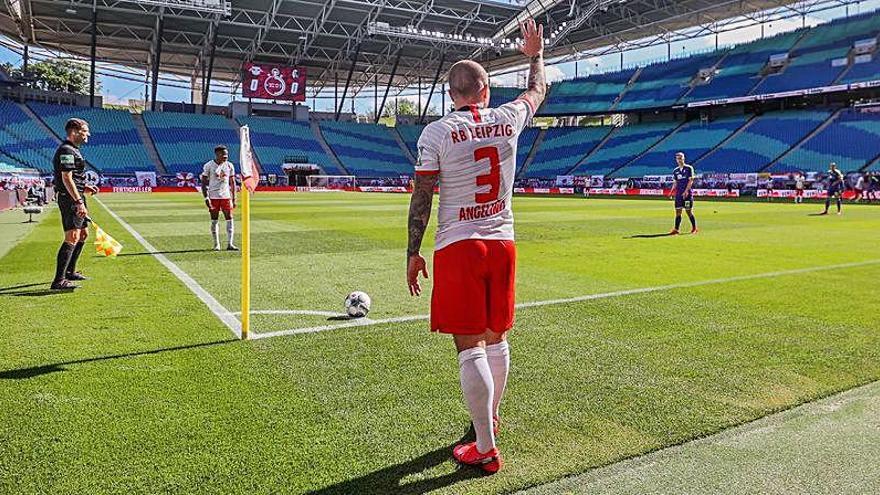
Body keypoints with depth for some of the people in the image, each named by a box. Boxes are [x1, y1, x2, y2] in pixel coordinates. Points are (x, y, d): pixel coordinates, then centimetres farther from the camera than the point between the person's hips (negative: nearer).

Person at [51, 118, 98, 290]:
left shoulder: (73, 150, 20)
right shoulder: (66, 151, -13)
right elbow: (66, 179, -21)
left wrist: (84, 188, 14)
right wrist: (78, 202, -25)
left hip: (76, 198, 11)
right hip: (70, 199, -11)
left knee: (83, 234, 19)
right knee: (72, 238, -15)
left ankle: (70, 272, 30)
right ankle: (59, 281, -16)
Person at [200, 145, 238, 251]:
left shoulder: (229, 166, 6)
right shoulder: (209, 166, -4)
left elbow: (232, 183, 12)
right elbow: (204, 183, -3)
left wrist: (234, 198, 8)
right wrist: (206, 198, -12)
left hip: (226, 196, 3)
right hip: (213, 197, -3)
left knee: (229, 218, -5)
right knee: (214, 220, 4)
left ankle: (229, 244, -3)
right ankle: (216, 245, 13)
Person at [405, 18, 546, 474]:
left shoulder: (436, 132, -6)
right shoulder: (507, 121, 3)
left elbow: (421, 197, -8)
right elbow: (538, 90, 24)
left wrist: (412, 252, 0)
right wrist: (536, 55, 43)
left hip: (458, 248, -4)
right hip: (502, 244, 5)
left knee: (470, 349, -1)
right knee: (496, 341, 18)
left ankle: (486, 449, 4)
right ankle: (490, 418, 37)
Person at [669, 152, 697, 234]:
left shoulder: (689, 168, -2)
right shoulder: (675, 171, 12)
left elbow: (691, 181, -8)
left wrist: (686, 191, -19)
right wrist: (672, 192, 2)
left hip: (687, 193, -4)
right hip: (678, 194, 4)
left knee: (689, 211, 0)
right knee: (678, 211, 0)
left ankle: (694, 228, 15)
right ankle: (676, 229, 0)